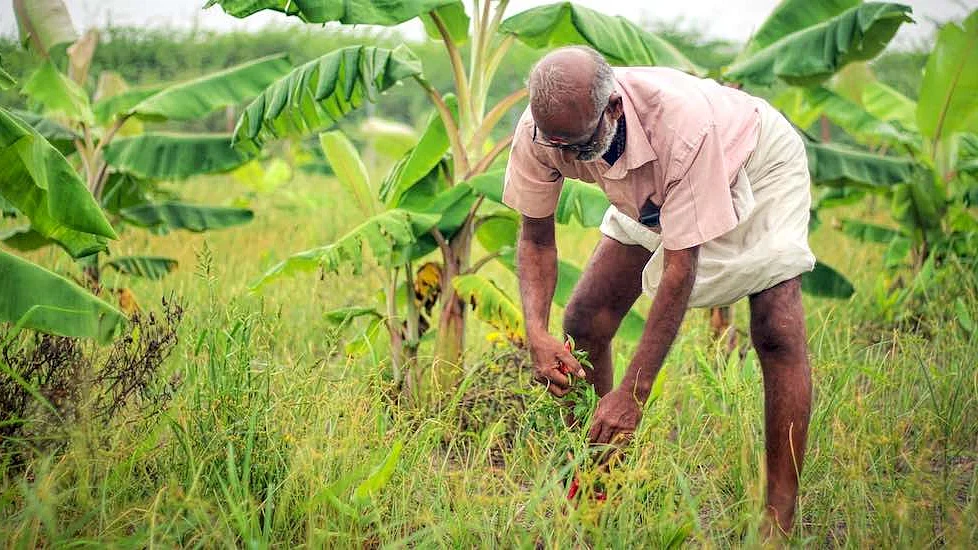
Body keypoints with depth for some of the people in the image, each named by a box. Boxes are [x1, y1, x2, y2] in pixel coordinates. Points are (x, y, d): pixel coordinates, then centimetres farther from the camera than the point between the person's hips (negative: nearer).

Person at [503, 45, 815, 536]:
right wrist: (536, 332, -32)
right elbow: (536, 238, -14)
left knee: (777, 332, -22)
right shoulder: (541, 130, -29)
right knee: (584, 321, -6)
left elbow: (681, 268, -40)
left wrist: (633, 393, -40)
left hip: (759, 163, -5)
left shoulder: (682, 123, -44)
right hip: (652, 194, 5)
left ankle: (780, 519, -17)